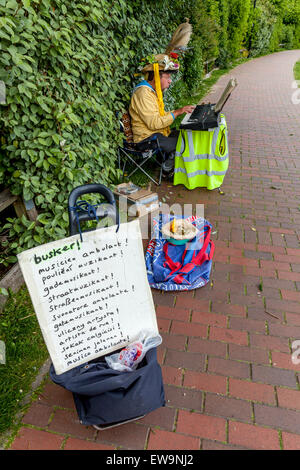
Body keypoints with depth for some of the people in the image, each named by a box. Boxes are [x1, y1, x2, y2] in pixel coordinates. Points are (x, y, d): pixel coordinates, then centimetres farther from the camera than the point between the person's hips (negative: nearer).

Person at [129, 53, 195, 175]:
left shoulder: (152, 90, 13)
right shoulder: (143, 93, -20)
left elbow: (161, 115, 17)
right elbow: (154, 123, -26)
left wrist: (180, 110, 5)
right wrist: (177, 112, -20)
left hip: (157, 133, 10)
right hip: (147, 140, -10)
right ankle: (168, 168, 3)